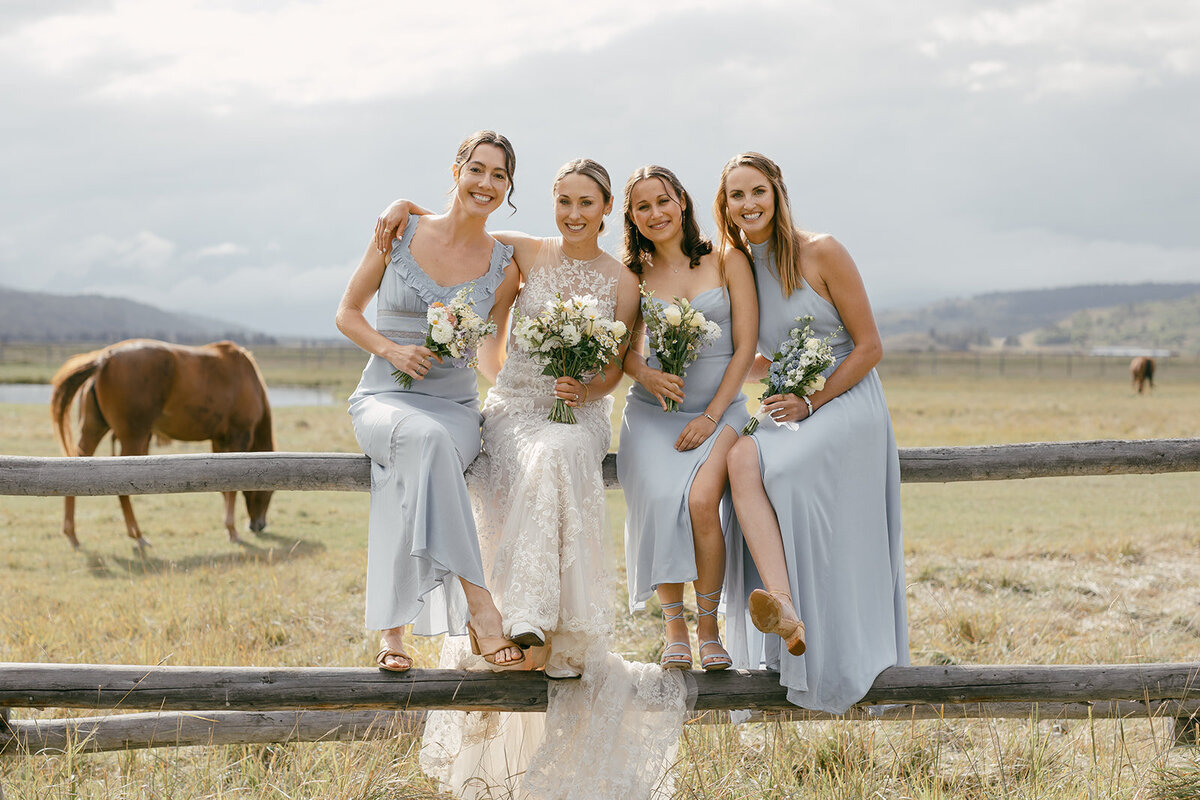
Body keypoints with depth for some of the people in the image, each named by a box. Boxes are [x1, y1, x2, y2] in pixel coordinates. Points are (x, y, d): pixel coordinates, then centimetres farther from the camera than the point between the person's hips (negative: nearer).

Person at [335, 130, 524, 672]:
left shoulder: (503, 266, 5)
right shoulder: (401, 234, 3)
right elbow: (348, 313, 9)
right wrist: (391, 349, -10)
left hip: (456, 406, 1)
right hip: (383, 397, -1)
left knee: (414, 471, -36)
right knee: (425, 438, -39)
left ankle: (392, 627, -37)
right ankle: (477, 607, -42)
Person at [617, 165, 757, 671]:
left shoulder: (727, 263, 3)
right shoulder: (636, 276, 9)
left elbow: (745, 348, 0)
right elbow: (626, 348, 14)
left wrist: (711, 415, -9)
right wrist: (646, 376, -10)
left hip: (719, 412, -1)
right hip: (652, 414, 2)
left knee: (701, 499, -29)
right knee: (660, 500, -27)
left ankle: (708, 629, -13)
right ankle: (673, 629, -13)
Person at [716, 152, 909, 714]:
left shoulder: (821, 254, -7)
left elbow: (869, 347, -6)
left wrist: (812, 402, -13)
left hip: (847, 404, -5)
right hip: (790, 410, 5)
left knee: (754, 458, -30)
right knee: (742, 458, -28)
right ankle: (787, 615, -42)